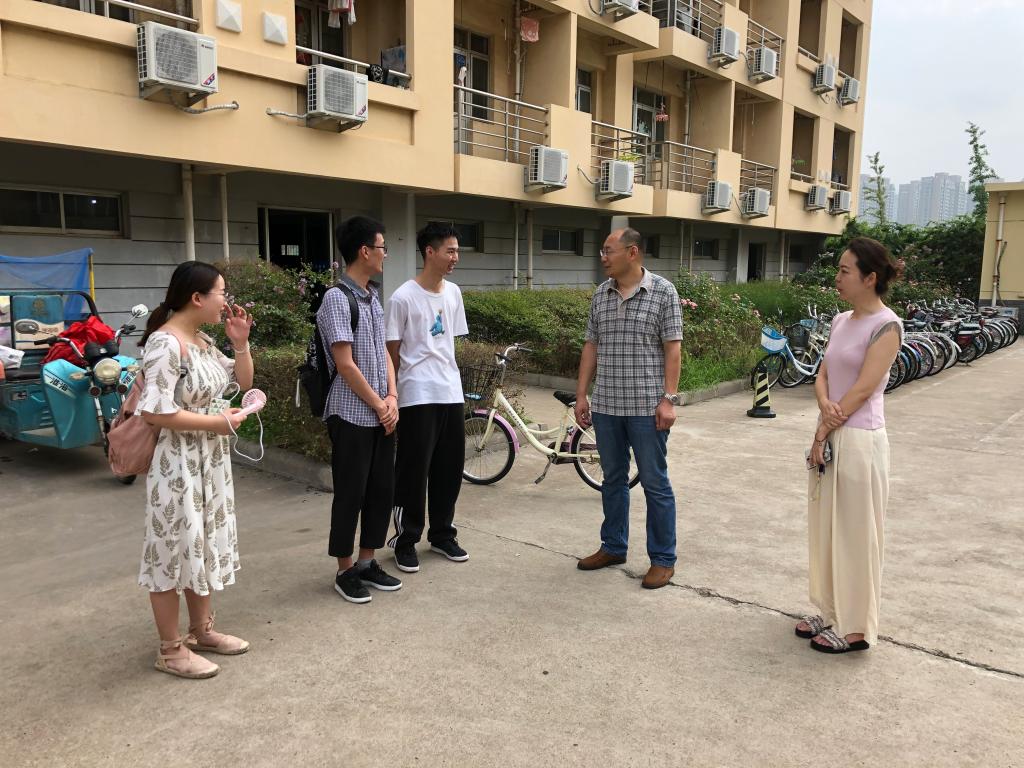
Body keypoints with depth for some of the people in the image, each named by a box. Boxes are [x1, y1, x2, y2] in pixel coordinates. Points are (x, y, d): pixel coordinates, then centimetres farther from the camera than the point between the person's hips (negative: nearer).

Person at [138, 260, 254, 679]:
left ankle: (202, 630, 33)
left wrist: (241, 343, 2)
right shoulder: (165, 343, -19)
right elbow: (155, 411, -25)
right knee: (175, 549, 2)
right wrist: (215, 422, -18)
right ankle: (171, 649, 16)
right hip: (178, 464, -9)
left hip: (211, 461, 9)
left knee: (205, 544, 18)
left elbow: (242, 382, 17)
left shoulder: (204, 341, 7)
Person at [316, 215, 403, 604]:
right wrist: (378, 405, -10)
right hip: (352, 415, -8)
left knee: (382, 489, 12)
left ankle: (368, 563, 25)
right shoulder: (336, 298, -14)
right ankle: (346, 571, 17)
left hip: (382, 414, 8)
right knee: (350, 493, 2)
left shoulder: (374, 297, 12)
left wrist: (392, 398, -1)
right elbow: (345, 363, -17)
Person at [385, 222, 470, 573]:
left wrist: (447, 374, 15)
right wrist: (396, 392, -2)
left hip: (451, 394, 6)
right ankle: (405, 541, 15)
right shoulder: (403, 298, -10)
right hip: (418, 398, -6)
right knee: (414, 471, 1)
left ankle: (442, 534, 27)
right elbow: (393, 352, -5)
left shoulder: (453, 293, 9)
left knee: (450, 469, 12)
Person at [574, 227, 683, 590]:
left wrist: (668, 400, -13)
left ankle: (663, 559, 16)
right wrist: (581, 395, 8)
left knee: (655, 483, 3)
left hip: (647, 407, -5)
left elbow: (672, 349, -7)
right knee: (612, 479, 15)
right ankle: (613, 547, 30)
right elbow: (591, 347, 12)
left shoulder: (663, 291, -5)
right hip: (606, 406, 5)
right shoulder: (601, 294, 9)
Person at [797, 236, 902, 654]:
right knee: (825, 529, 15)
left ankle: (855, 627, 17)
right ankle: (831, 613, 30)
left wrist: (824, 433, -14)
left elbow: (863, 389, -16)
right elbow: (823, 375, 8)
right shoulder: (841, 320, 10)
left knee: (854, 535, 3)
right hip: (828, 436, 8)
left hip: (859, 441, -8)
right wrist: (825, 406, -13)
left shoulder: (886, 325, -13)